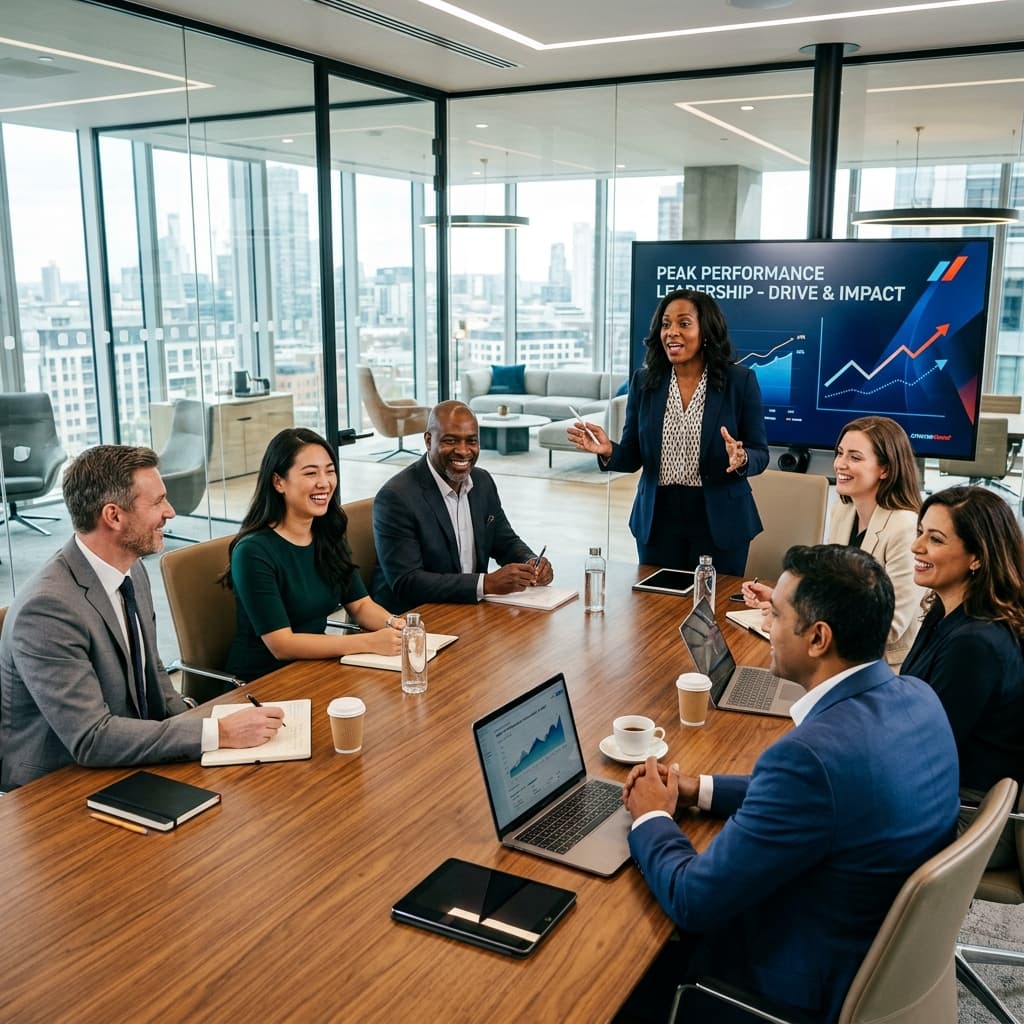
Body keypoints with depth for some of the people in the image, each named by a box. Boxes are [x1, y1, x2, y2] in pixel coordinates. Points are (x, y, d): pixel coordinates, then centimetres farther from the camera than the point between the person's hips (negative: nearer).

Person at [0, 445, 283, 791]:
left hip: (129, 763, 8)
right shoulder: (48, 608, -25)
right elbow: (91, 739, -27)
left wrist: (193, 726, -3)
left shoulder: (132, 570, 2)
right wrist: (219, 733, -27)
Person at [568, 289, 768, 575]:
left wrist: (741, 458, -25)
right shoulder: (644, 381, 1)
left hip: (719, 522, -2)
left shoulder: (740, 381, -5)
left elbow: (760, 455, -3)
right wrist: (608, 451, -18)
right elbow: (633, 457, 3)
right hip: (657, 521, 2)